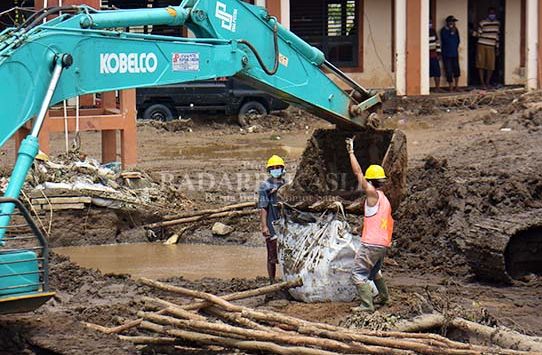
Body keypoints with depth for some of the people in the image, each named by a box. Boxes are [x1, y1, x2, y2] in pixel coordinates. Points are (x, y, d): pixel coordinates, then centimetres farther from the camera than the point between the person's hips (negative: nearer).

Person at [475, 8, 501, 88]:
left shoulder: (497, 23, 10)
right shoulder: (482, 23, -4)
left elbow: (497, 36, 16)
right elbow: (479, 34, -1)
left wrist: (497, 48, 16)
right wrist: (474, 33, -20)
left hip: (491, 47, 3)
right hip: (481, 45, -3)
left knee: (490, 66, -3)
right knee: (481, 64, -4)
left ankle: (487, 83, 12)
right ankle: (482, 83, 2)